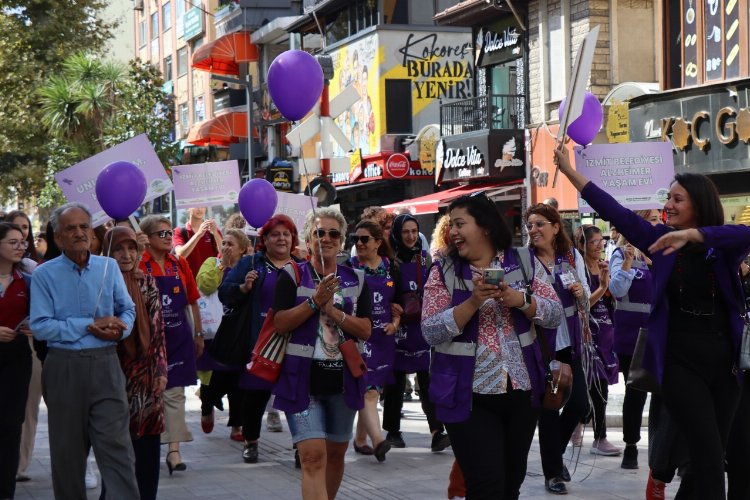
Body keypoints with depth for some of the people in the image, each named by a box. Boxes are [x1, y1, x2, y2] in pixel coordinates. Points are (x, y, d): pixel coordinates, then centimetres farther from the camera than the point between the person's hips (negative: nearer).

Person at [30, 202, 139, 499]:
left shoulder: (109, 267, 8)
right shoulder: (45, 274, -2)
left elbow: (127, 310, 14)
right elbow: (40, 327, -9)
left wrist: (119, 328, -9)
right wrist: (90, 325, -13)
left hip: (106, 366, 1)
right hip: (64, 369, -1)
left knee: (116, 445, -6)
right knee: (67, 450, 8)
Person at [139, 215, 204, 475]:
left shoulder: (180, 264, 5)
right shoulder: (139, 265, -7)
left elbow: (192, 302, 12)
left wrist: (198, 334, 14)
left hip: (178, 336, 3)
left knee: (175, 392, 1)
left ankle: (174, 449, 0)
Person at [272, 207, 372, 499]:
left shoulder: (356, 280, 7)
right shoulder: (292, 276, -1)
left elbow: (365, 331, -2)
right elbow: (280, 324, -9)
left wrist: (333, 310, -14)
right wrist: (314, 301, -18)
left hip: (343, 378, 4)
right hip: (302, 377, -4)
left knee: (335, 454, 15)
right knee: (313, 456, -15)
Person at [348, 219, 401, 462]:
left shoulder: (389, 267, 9)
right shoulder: (350, 267, -1)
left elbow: (396, 302, 17)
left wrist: (395, 322, 1)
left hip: (384, 336, 4)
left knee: (372, 389, 9)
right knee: (367, 389, -16)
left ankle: (360, 439, 21)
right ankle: (377, 439, -26)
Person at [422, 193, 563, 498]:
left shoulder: (524, 263, 3)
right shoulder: (443, 272, -2)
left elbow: (555, 315, 0)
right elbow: (431, 333, -10)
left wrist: (521, 300, -18)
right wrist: (473, 302, -21)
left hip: (521, 390, 3)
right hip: (469, 395, -3)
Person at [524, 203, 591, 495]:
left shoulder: (573, 256, 3)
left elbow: (586, 297, 11)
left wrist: (581, 292, -9)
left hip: (568, 340, 4)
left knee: (579, 403, 5)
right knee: (548, 406, 1)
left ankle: (556, 452, 31)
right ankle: (552, 472, 15)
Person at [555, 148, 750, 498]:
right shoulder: (662, 240, 1)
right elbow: (615, 212, -4)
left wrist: (691, 234, -38)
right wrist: (569, 171, -9)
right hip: (680, 362, -2)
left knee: (711, 455, 8)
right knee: (709, 454, -12)